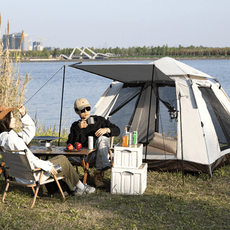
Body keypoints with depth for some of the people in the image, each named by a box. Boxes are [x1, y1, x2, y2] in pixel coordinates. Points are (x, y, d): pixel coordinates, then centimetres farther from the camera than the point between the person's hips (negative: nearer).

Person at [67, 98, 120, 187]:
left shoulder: (98, 120, 12)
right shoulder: (75, 126, 13)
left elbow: (117, 130, 11)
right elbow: (70, 144, -2)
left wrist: (106, 129, -11)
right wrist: (78, 129, -10)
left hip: (99, 154, 0)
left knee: (102, 139, -32)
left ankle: (98, 172, -37)